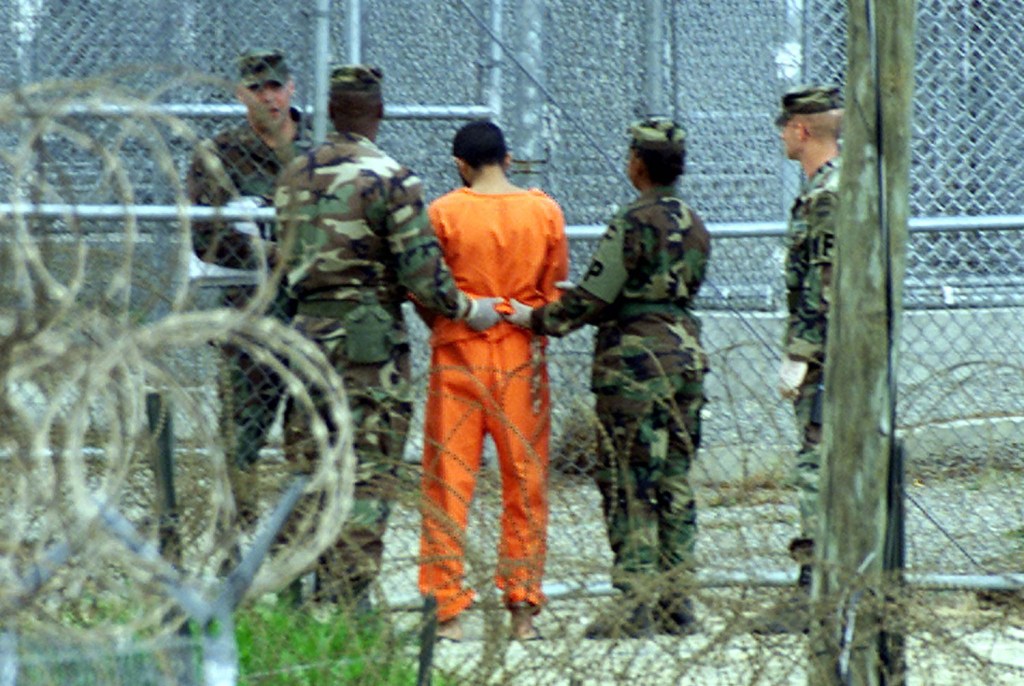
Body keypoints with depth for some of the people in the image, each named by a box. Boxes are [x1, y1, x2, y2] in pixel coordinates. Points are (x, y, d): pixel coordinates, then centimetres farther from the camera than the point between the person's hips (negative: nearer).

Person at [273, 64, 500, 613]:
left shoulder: (294, 177, 8)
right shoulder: (390, 179, -10)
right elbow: (422, 270, -12)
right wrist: (468, 311, 2)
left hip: (306, 332, 6)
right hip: (370, 337, -6)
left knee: (308, 468, 12)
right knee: (367, 474, -2)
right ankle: (349, 600, -6)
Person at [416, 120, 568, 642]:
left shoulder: (444, 212, -7)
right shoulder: (545, 211, 0)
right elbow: (556, 290, 6)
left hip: (458, 357, -2)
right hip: (522, 360, 2)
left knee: (447, 483, 3)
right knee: (525, 482, 8)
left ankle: (448, 611, 0)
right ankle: (523, 608, 6)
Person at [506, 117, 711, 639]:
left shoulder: (634, 223, -12)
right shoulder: (695, 227, 13)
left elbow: (593, 298, -12)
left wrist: (536, 319, 1)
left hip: (635, 362, -8)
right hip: (686, 355, 8)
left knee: (628, 487, -5)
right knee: (674, 485, 10)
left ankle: (637, 605, -8)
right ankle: (675, 603, 11)